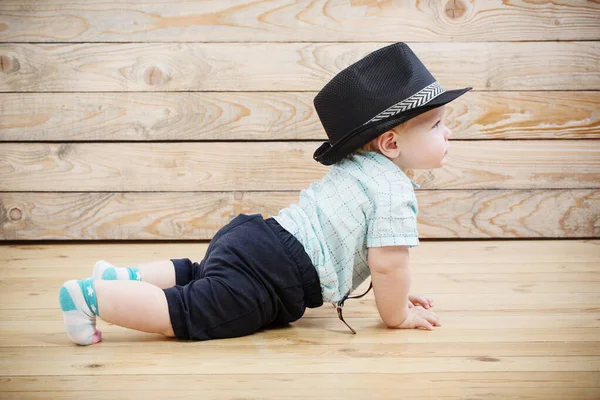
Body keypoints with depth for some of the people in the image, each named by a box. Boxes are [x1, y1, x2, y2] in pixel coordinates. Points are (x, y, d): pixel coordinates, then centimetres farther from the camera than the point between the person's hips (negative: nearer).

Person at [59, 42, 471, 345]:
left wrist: (395, 290, 35)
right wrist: (396, 314, 2)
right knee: (192, 311, -14)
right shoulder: (394, 189, -9)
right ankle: (91, 296, -15)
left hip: (249, 238, 10)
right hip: (272, 270, -10)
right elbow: (388, 262, -15)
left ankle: (125, 278, 27)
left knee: (199, 276, 33)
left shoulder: (357, 167, 24)